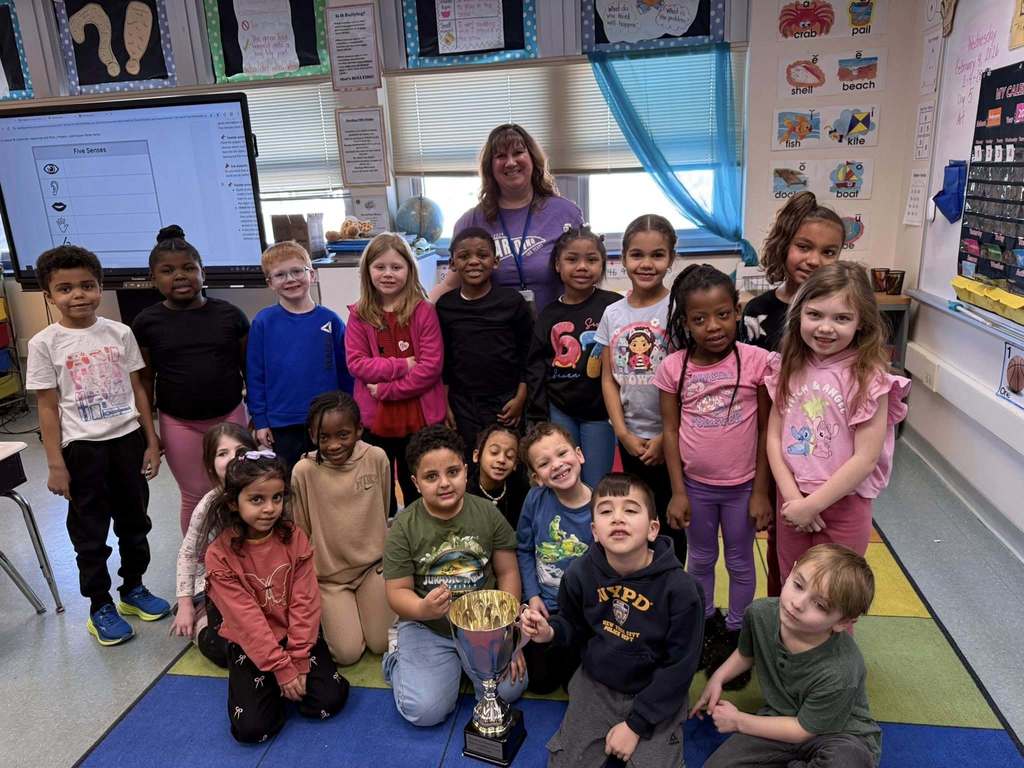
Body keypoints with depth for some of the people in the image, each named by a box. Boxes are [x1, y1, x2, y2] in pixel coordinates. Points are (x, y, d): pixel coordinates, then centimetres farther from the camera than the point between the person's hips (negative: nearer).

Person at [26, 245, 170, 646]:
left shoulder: (120, 333, -1)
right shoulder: (44, 344, -7)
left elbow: (137, 390, 4)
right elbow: (48, 408, -5)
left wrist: (151, 442, 4)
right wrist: (55, 464, -7)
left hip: (128, 440, 3)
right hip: (82, 448, -2)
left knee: (134, 521, 15)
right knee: (89, 531, 9)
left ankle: (133, 589, 34)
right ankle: (100, 608, 24)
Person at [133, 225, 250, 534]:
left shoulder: (229, 314, -4)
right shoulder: (146, 322, -3)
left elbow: (250, 368, 2)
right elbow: (144, 380, 3)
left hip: (230, 416, 0)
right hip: (179, 424, 0)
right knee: (195, 496, 11)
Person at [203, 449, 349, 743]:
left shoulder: (294, 538, -10)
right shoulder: (220, 555, -17)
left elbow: (305, 602, -10)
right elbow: (247, 620, -17)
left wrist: (298, 661, -14)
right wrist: (282, 668, -17)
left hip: (297, 636, 2)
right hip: (250, 645, -1)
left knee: (330, 700, -13)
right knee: (251, 727, -15)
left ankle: (291, 681, 17)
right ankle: (275, 682, 16)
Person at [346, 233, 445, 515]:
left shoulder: (424, 311, -6)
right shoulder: (359, 314, 1)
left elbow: (431, 365, -12)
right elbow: (356, 362, -6)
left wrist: (387, 388, -15)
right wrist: (402, 366, -16)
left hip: (420, 416, -2)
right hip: (374, 417, 2)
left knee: (418, 490, 13)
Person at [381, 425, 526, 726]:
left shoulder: (487, 513, -7)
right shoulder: (403, 527, -12)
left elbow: (507, 572, -1)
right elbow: (398, 592, -9)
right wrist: (423, 609, -32)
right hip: (426, 627, -2)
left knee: (509, 690, -14)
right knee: (425, 711, -16)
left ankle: (464, 661, 17)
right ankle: (400, 658, 16)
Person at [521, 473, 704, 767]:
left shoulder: (679, 588, -23)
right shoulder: (580, 574, -13)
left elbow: (679, 666, -16)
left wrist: (635, 724, -15)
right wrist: (550, 631, -18)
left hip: (655, 695, -2)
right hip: (595, 686, 3)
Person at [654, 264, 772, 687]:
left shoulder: (755, 360, -14)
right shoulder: (673, 367, -9)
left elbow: (765, 430, -8)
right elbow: (671, 431, -5)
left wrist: (760, 492, -7)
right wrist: (678, 492, -6)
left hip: (742, 485, -1)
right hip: (696, 484, 1)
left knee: (740, 562, 17)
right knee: (700, 559, 20)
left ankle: (734, 635, 37)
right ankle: (705, 625, 41)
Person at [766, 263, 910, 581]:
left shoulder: (869, 377, -16)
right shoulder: (789, 368, -2)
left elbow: (866, 458, -18)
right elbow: (774, 436, -2)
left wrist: (811, 506, -15)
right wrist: (792, 497, -12)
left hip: (844, 503, -4)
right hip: (791, 499, 4)